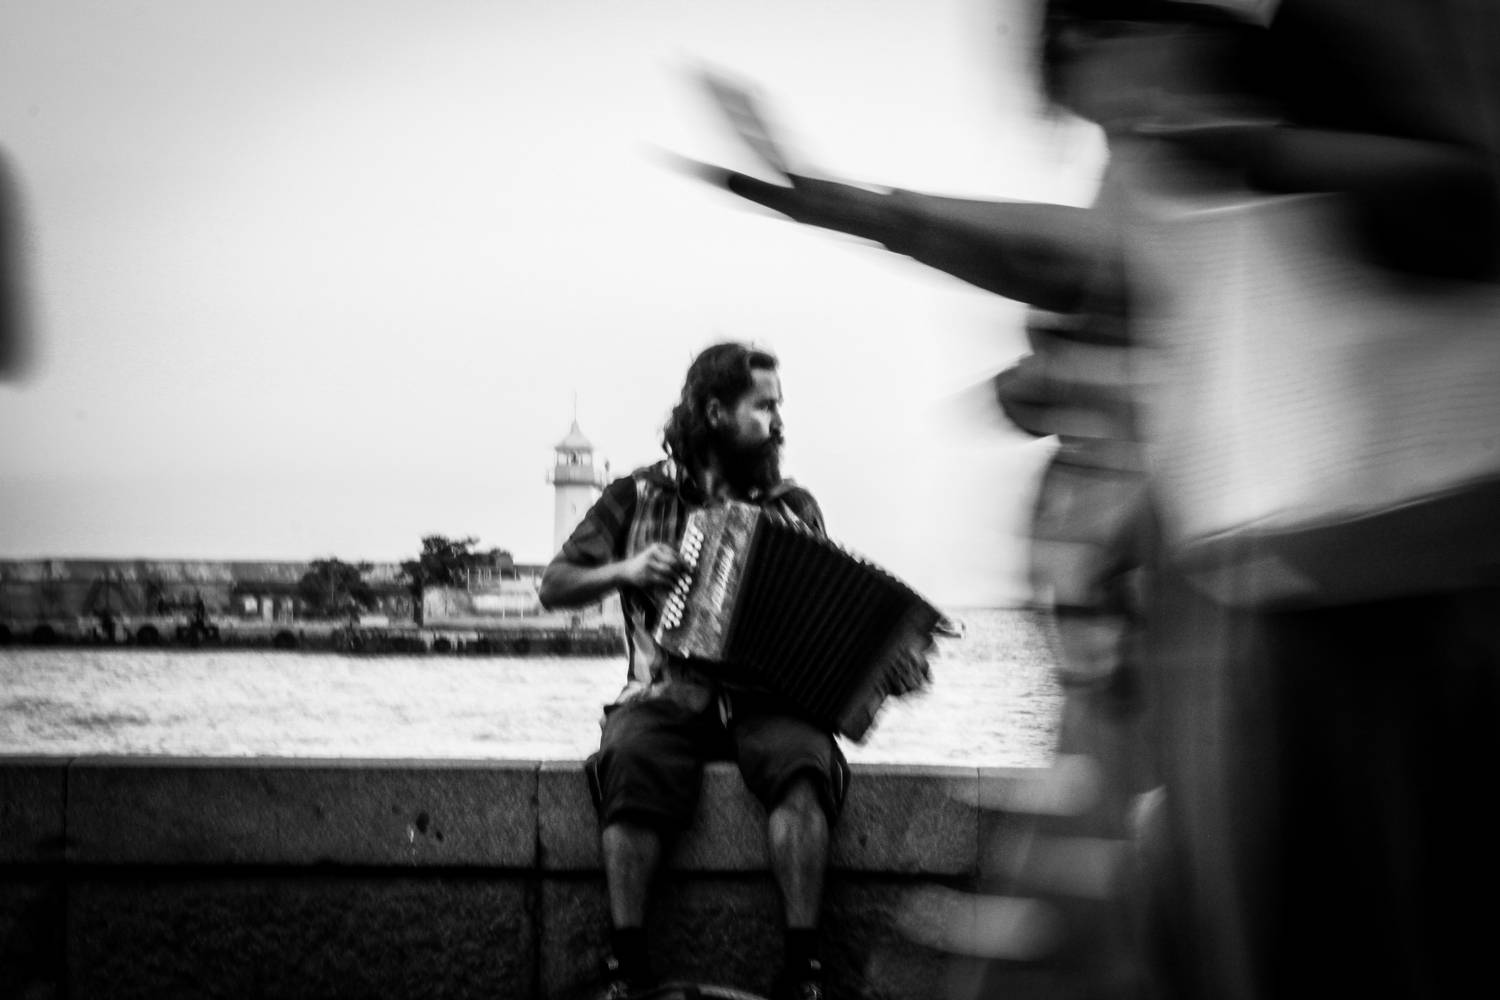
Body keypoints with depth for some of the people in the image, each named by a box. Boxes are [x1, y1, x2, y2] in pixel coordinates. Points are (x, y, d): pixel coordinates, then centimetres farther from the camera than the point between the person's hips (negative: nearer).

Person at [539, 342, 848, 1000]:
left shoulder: (794, 508, 14)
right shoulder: (639, 496, 9)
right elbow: (554, 588, 8)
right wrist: (623, 571, -11)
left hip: (765, 701, 1)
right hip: (667, 698, -1)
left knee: (802, 762, -33)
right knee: (630, 764, -35)